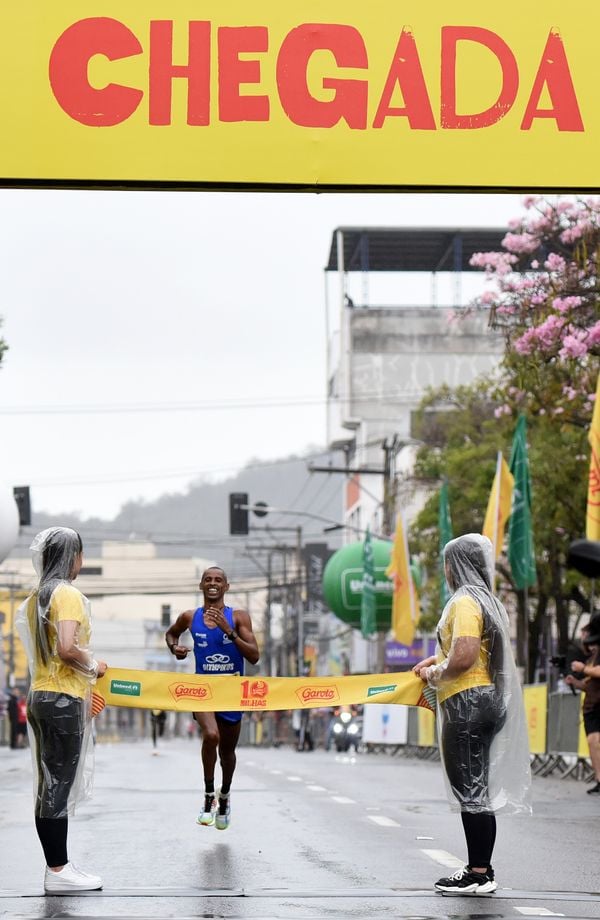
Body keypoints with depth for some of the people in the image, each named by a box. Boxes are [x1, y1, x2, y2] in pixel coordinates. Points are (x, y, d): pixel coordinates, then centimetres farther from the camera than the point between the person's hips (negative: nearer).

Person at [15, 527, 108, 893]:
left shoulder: (36, 598, 14)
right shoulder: (67, 594, -12)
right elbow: (67, 647, -25)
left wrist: (85, 684, 16)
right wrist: (94, 667, -7)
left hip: (41, 696, 9)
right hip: (63, 699, -9)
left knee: (50, 786, 11)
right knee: (59, 786, -5)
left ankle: (57, 864, 16)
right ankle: (58, 872, -3)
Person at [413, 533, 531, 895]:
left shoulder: (465, 602, -14)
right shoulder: (488, 601, 16)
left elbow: (463, 659, -24)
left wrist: (435, 674, -8)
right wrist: (437, 659, 20)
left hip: (466, 702, -10)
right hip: (489, 700, 10)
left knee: (469, 790, -7)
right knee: (479, 789, 13)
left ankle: (479, 874, -7)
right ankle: (482, 869, 17)